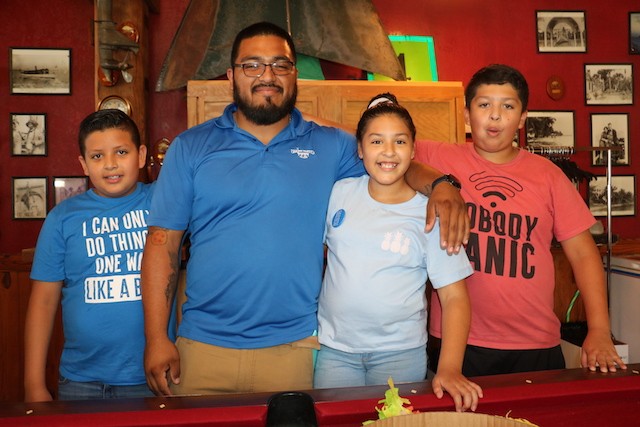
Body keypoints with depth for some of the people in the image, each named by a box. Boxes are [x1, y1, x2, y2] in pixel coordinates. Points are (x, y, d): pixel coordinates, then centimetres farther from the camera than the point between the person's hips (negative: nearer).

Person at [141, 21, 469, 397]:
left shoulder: (332, 146, 4)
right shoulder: (190, 148, 2)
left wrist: (441, 184, -13)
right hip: (203, 345, 0)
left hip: (294, 349, 0)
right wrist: (156, 338, -5)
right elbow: (163, 242, 0)